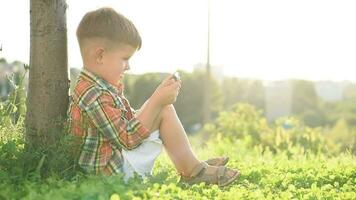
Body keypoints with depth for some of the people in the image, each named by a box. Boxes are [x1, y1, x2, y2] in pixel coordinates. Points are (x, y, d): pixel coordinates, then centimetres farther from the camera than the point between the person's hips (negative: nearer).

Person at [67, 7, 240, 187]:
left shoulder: (98, 85, 10)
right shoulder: (94, 95, -25)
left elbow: (127, 118, 17)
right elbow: (127, 139, -25)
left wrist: (156, 101, 6)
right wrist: (157, 101, -23)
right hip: (115, 169, -11)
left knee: (160, 108, 16)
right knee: (164, 111, -14)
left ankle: (188, 164, 16)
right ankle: (192, 171, -4)